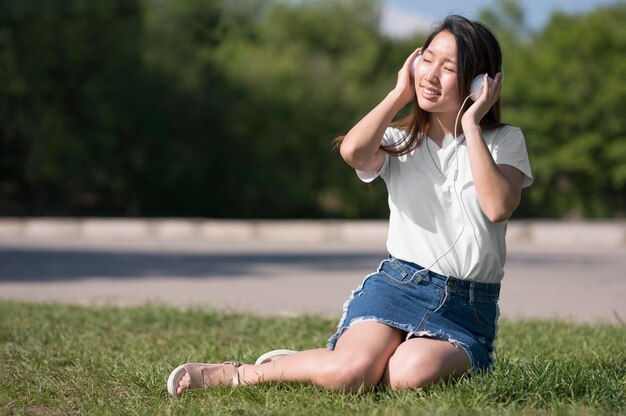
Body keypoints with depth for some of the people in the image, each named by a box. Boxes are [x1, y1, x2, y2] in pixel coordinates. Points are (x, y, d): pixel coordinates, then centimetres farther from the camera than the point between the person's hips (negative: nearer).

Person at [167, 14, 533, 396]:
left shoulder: (505, 142, 6)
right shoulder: (399, 139, 9)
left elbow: (498, 207, -15)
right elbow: (353, 151, -17)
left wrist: (472, 125, -10)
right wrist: (399, 94, -4)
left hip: (468, 310, -1)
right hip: (398, 283, 1)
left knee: (411, 374, -36)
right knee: (348, 373, -29)